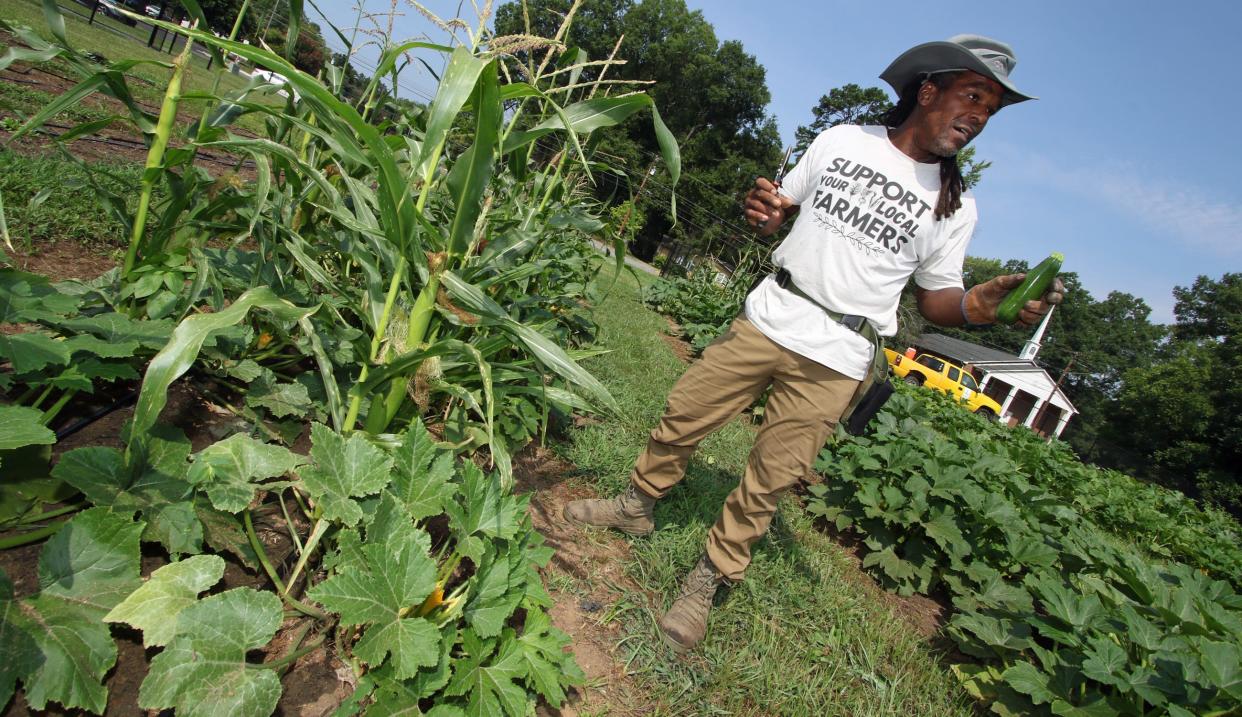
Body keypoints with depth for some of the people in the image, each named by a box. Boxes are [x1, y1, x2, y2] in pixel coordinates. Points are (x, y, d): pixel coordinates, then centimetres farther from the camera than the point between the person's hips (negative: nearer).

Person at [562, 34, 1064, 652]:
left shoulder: (953, 206, 6)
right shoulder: (841, 140, 6)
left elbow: (935, 298, 9)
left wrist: (982, 304, -12)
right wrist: (761, 210, -9)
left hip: (833, 363, 0)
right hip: (763, 321, 1)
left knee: (768, 483, 3)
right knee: (681, 420, 5)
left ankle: (707, 583, 23)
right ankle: (637, 506, 32)